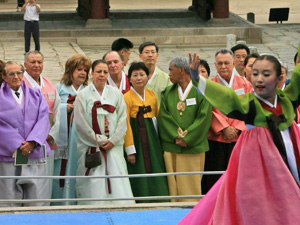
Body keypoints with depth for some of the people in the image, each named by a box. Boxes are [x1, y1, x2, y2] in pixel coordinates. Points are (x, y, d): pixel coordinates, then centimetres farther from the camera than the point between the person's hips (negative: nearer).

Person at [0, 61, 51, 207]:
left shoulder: (36, 95, 15)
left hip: (36, 155, 2)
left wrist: (32, 142, -12)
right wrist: (17, 145, -14)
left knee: (37, 202, -1)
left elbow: (43, 120, 4)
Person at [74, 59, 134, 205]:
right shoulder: (83, 96, 2)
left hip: (113, 148, 2)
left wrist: (113, 140, -7)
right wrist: (99, 141, -8)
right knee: (93, 186, -6)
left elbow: (123, 119, 5)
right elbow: (81, 123, -5)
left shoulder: (116, 94, 10)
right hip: (91, 148, -2)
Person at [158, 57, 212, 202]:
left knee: (192, 187, -2)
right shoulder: (168, 93, 13)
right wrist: (176, 135, -11)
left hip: (193, 148, -3)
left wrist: (187, 138, -13)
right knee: (173, 186, 1)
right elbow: (163, 116, 4)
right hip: (171, 148, 3)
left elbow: (204, 117, -7)